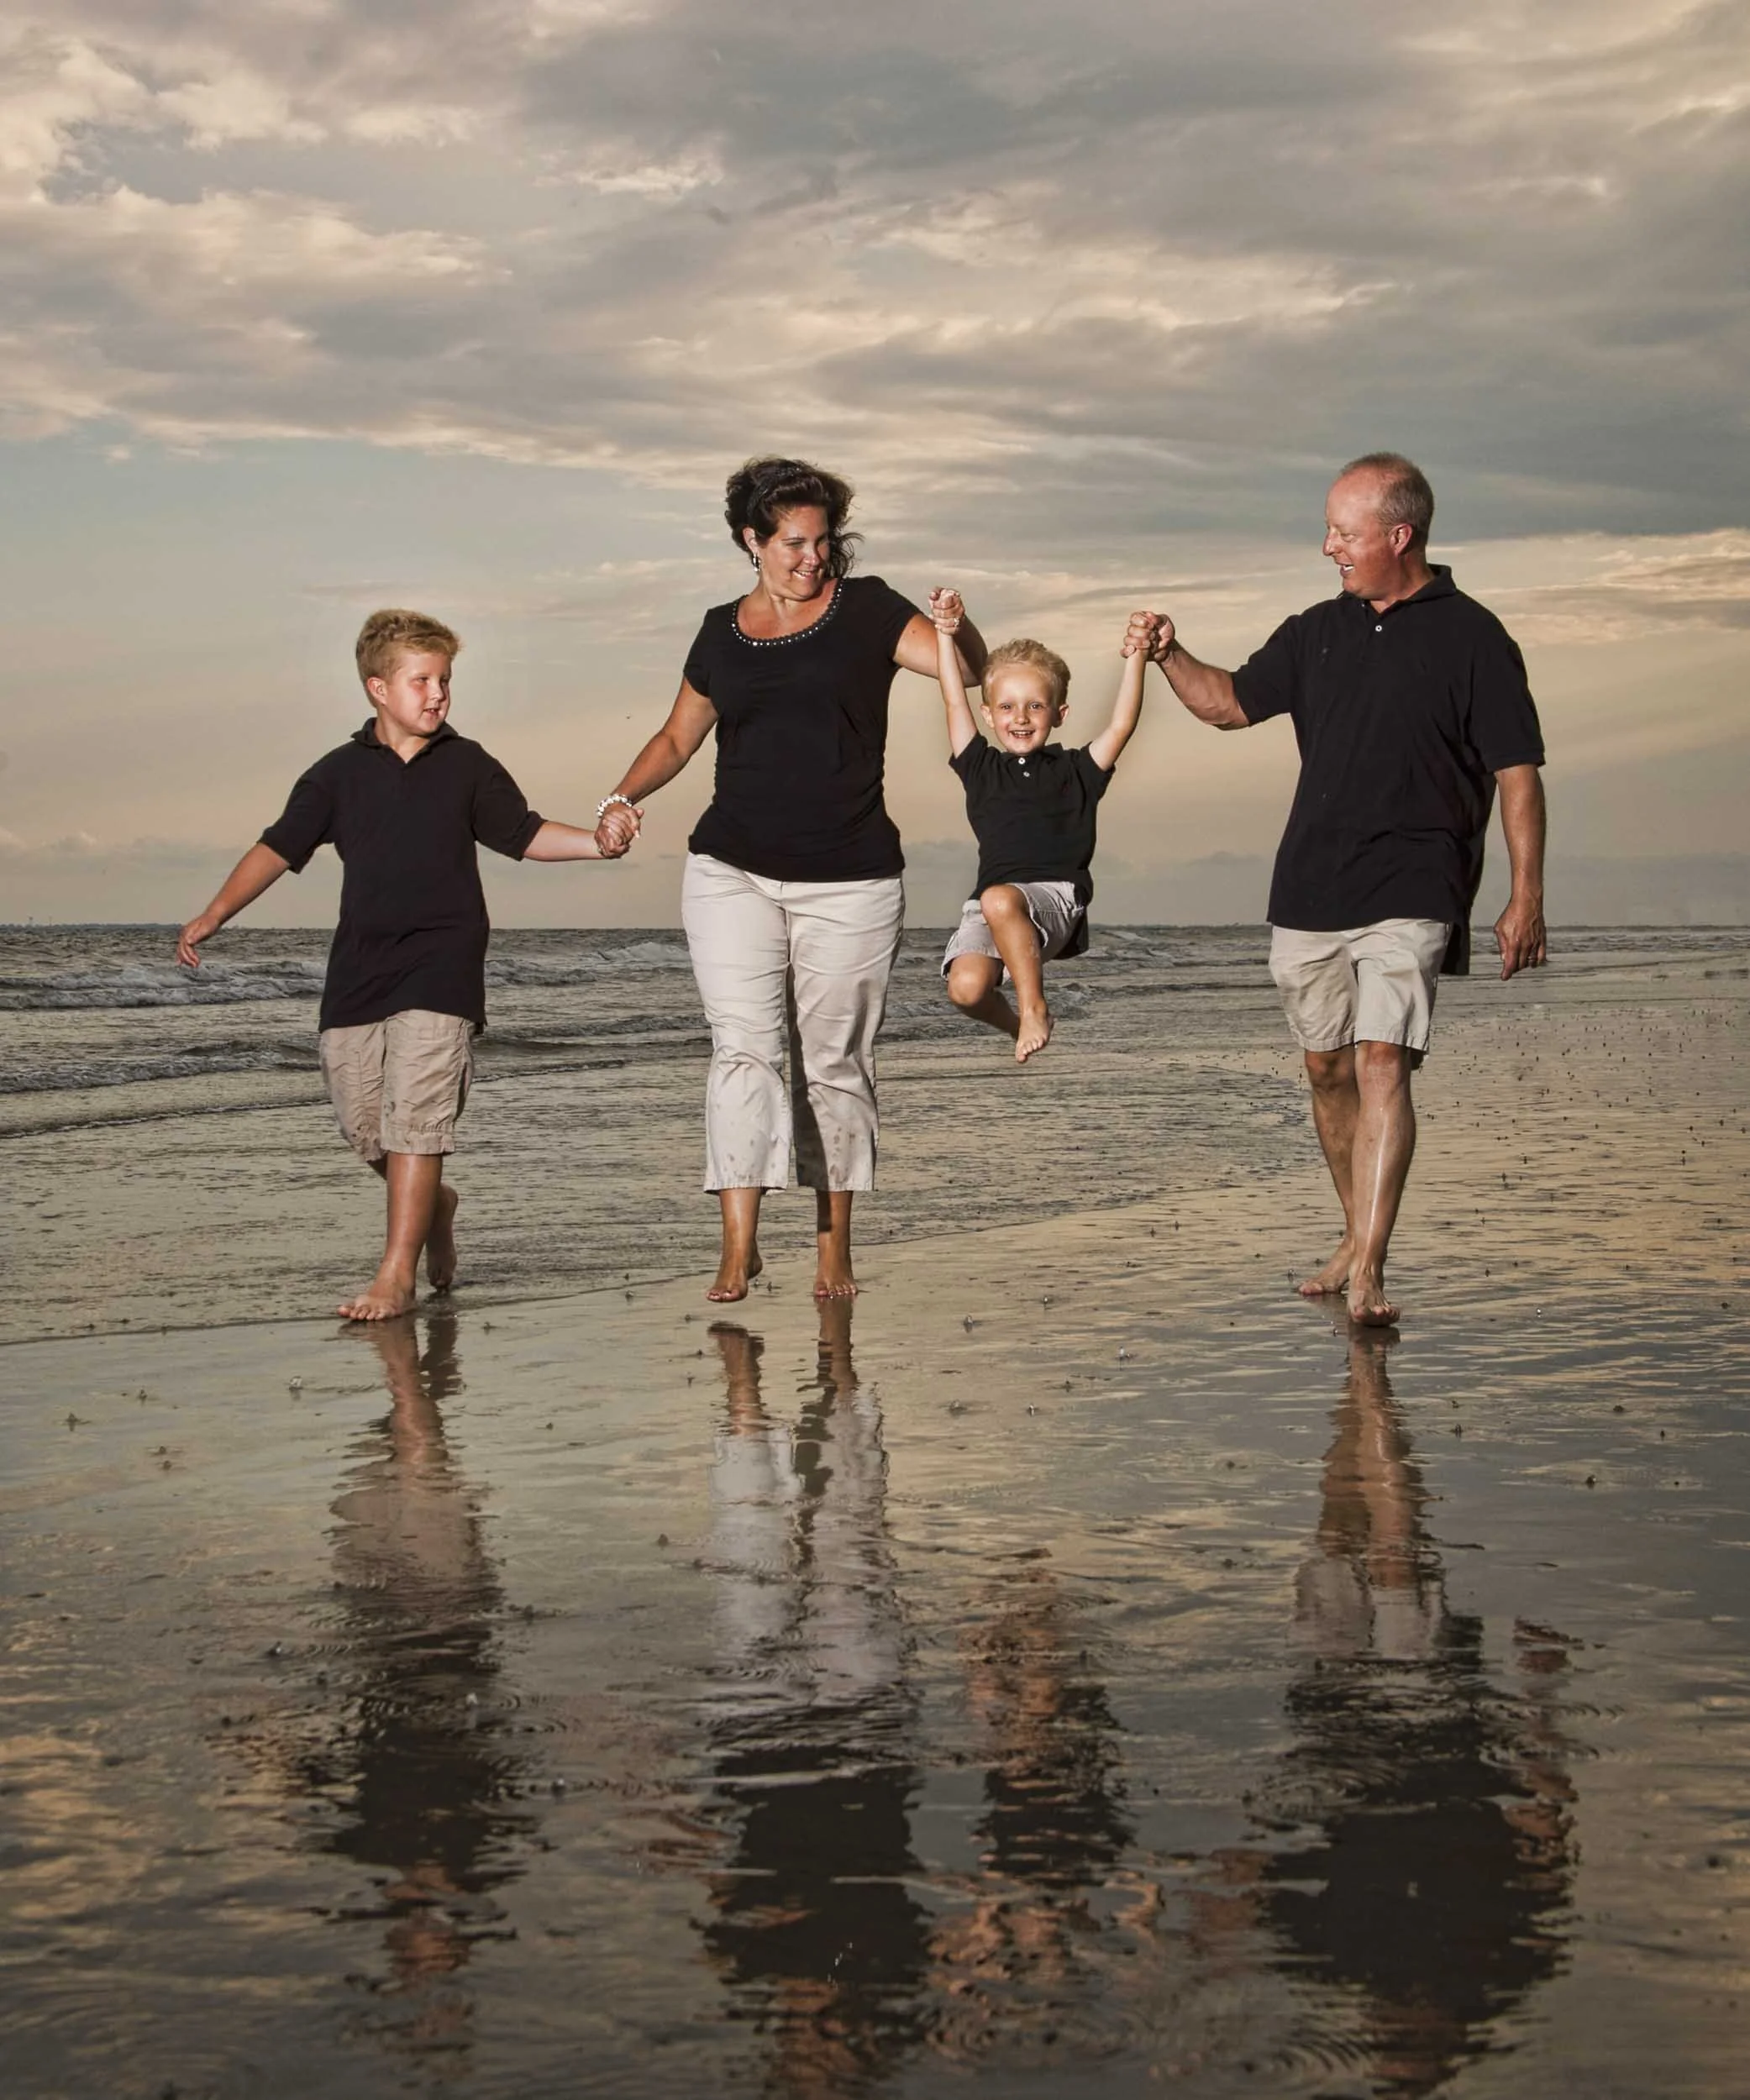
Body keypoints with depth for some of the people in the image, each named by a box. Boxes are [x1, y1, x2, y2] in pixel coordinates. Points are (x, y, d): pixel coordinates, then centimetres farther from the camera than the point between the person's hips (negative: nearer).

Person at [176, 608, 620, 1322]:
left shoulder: (467, 766, 6)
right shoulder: (340, 773, 8)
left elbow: (525, 834, 10)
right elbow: (279, 847, 10)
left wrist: (599, 842, -6)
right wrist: (213, 915, 1)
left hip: (441, 964, -3)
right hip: (358, 968, 3)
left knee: (413, 1114, -12)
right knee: (360, 1119, 4)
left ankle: (397, 1274, -9)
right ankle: (433, 1205, 33)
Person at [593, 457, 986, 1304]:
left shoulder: (865, 610, 3)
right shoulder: (722, 632, 11)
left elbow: (971, 669, -5)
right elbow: (677, 736, 20)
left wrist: (958, 630, -27)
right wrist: (622, 798, 3)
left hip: (848, 882, -1)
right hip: (733, 873, 1)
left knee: (833, 1064, 5)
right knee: (742, 1045, -12)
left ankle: (833, 1248, 16)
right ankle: (738, 1247, -13)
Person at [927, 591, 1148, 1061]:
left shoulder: (1075, 771, 15)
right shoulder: (982, 769, 19)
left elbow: (1121, 726, 6)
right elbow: (955, 703, 14)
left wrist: (1135, 659, -3)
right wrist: (945, 633, 8)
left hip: (1056, 896, -3)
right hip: (992, 906, 3)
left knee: (999, 901, -37)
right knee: (966, 986, -22)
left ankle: (1034, 1008, -20)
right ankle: (1014, 1024, 15)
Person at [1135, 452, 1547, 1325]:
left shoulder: (1471, 638, -3)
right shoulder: (1318, 632, 13)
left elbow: (1516, 772, -3)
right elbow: (1230, 702, 22)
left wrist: (1526, 896, -9)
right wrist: (1169, 655, 3)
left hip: (1410, 893, -6)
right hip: (1309, 887, 6)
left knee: (1382, 1064, -17)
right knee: (1328, 1068, 11)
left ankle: (1368, 1273, -21)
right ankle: (1356, 1233, 28)